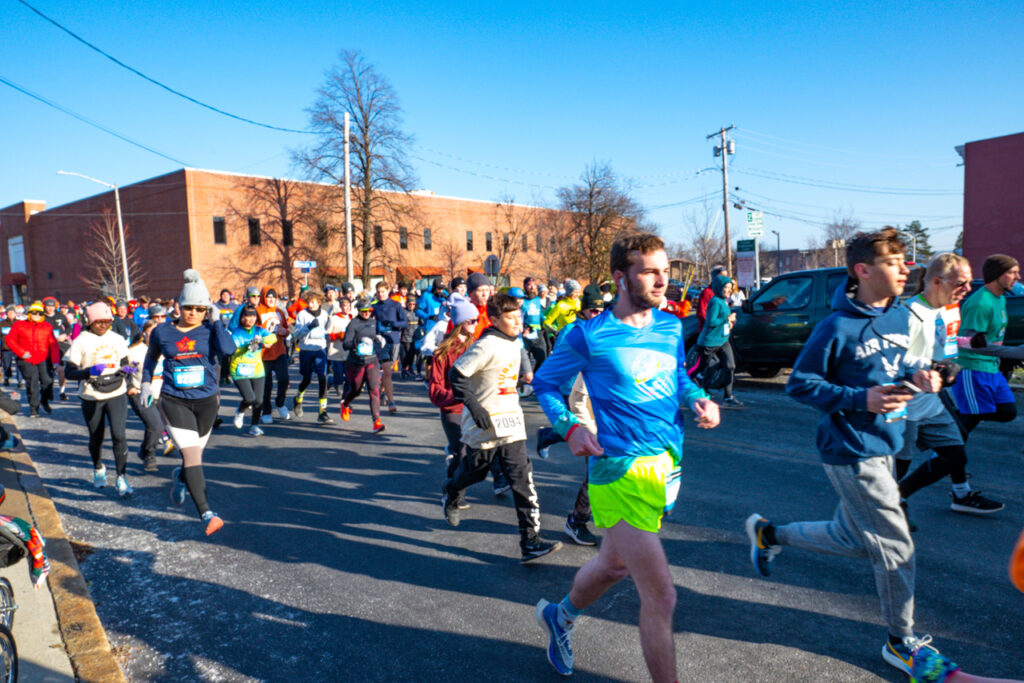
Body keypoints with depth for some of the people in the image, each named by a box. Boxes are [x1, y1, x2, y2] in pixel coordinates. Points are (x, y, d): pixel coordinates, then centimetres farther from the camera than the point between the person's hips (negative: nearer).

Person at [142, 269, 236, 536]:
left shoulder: (210, 331, -2)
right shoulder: (162, 332, 3)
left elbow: (228, 349, -24)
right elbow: (151, 356, 24)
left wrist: (216, 320, -15)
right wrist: (146, 382, 19)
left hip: (206, 401, 1)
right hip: (174, 401, -1)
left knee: (194, 454, 16)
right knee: (191, 453, -14)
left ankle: (180, 477, 53)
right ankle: (206, 514, -16)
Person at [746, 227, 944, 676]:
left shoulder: (894, 317, 5)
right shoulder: (838, 327, -19)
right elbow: (799, 384, -16)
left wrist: (915, 374, -2)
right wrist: (860, 399, -25)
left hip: (880, 450, 9)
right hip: (853, 455, -9)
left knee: (852, 539, 19)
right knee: (895, 548, 3)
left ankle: (768, 533, 38)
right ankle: (901, 643, 25)